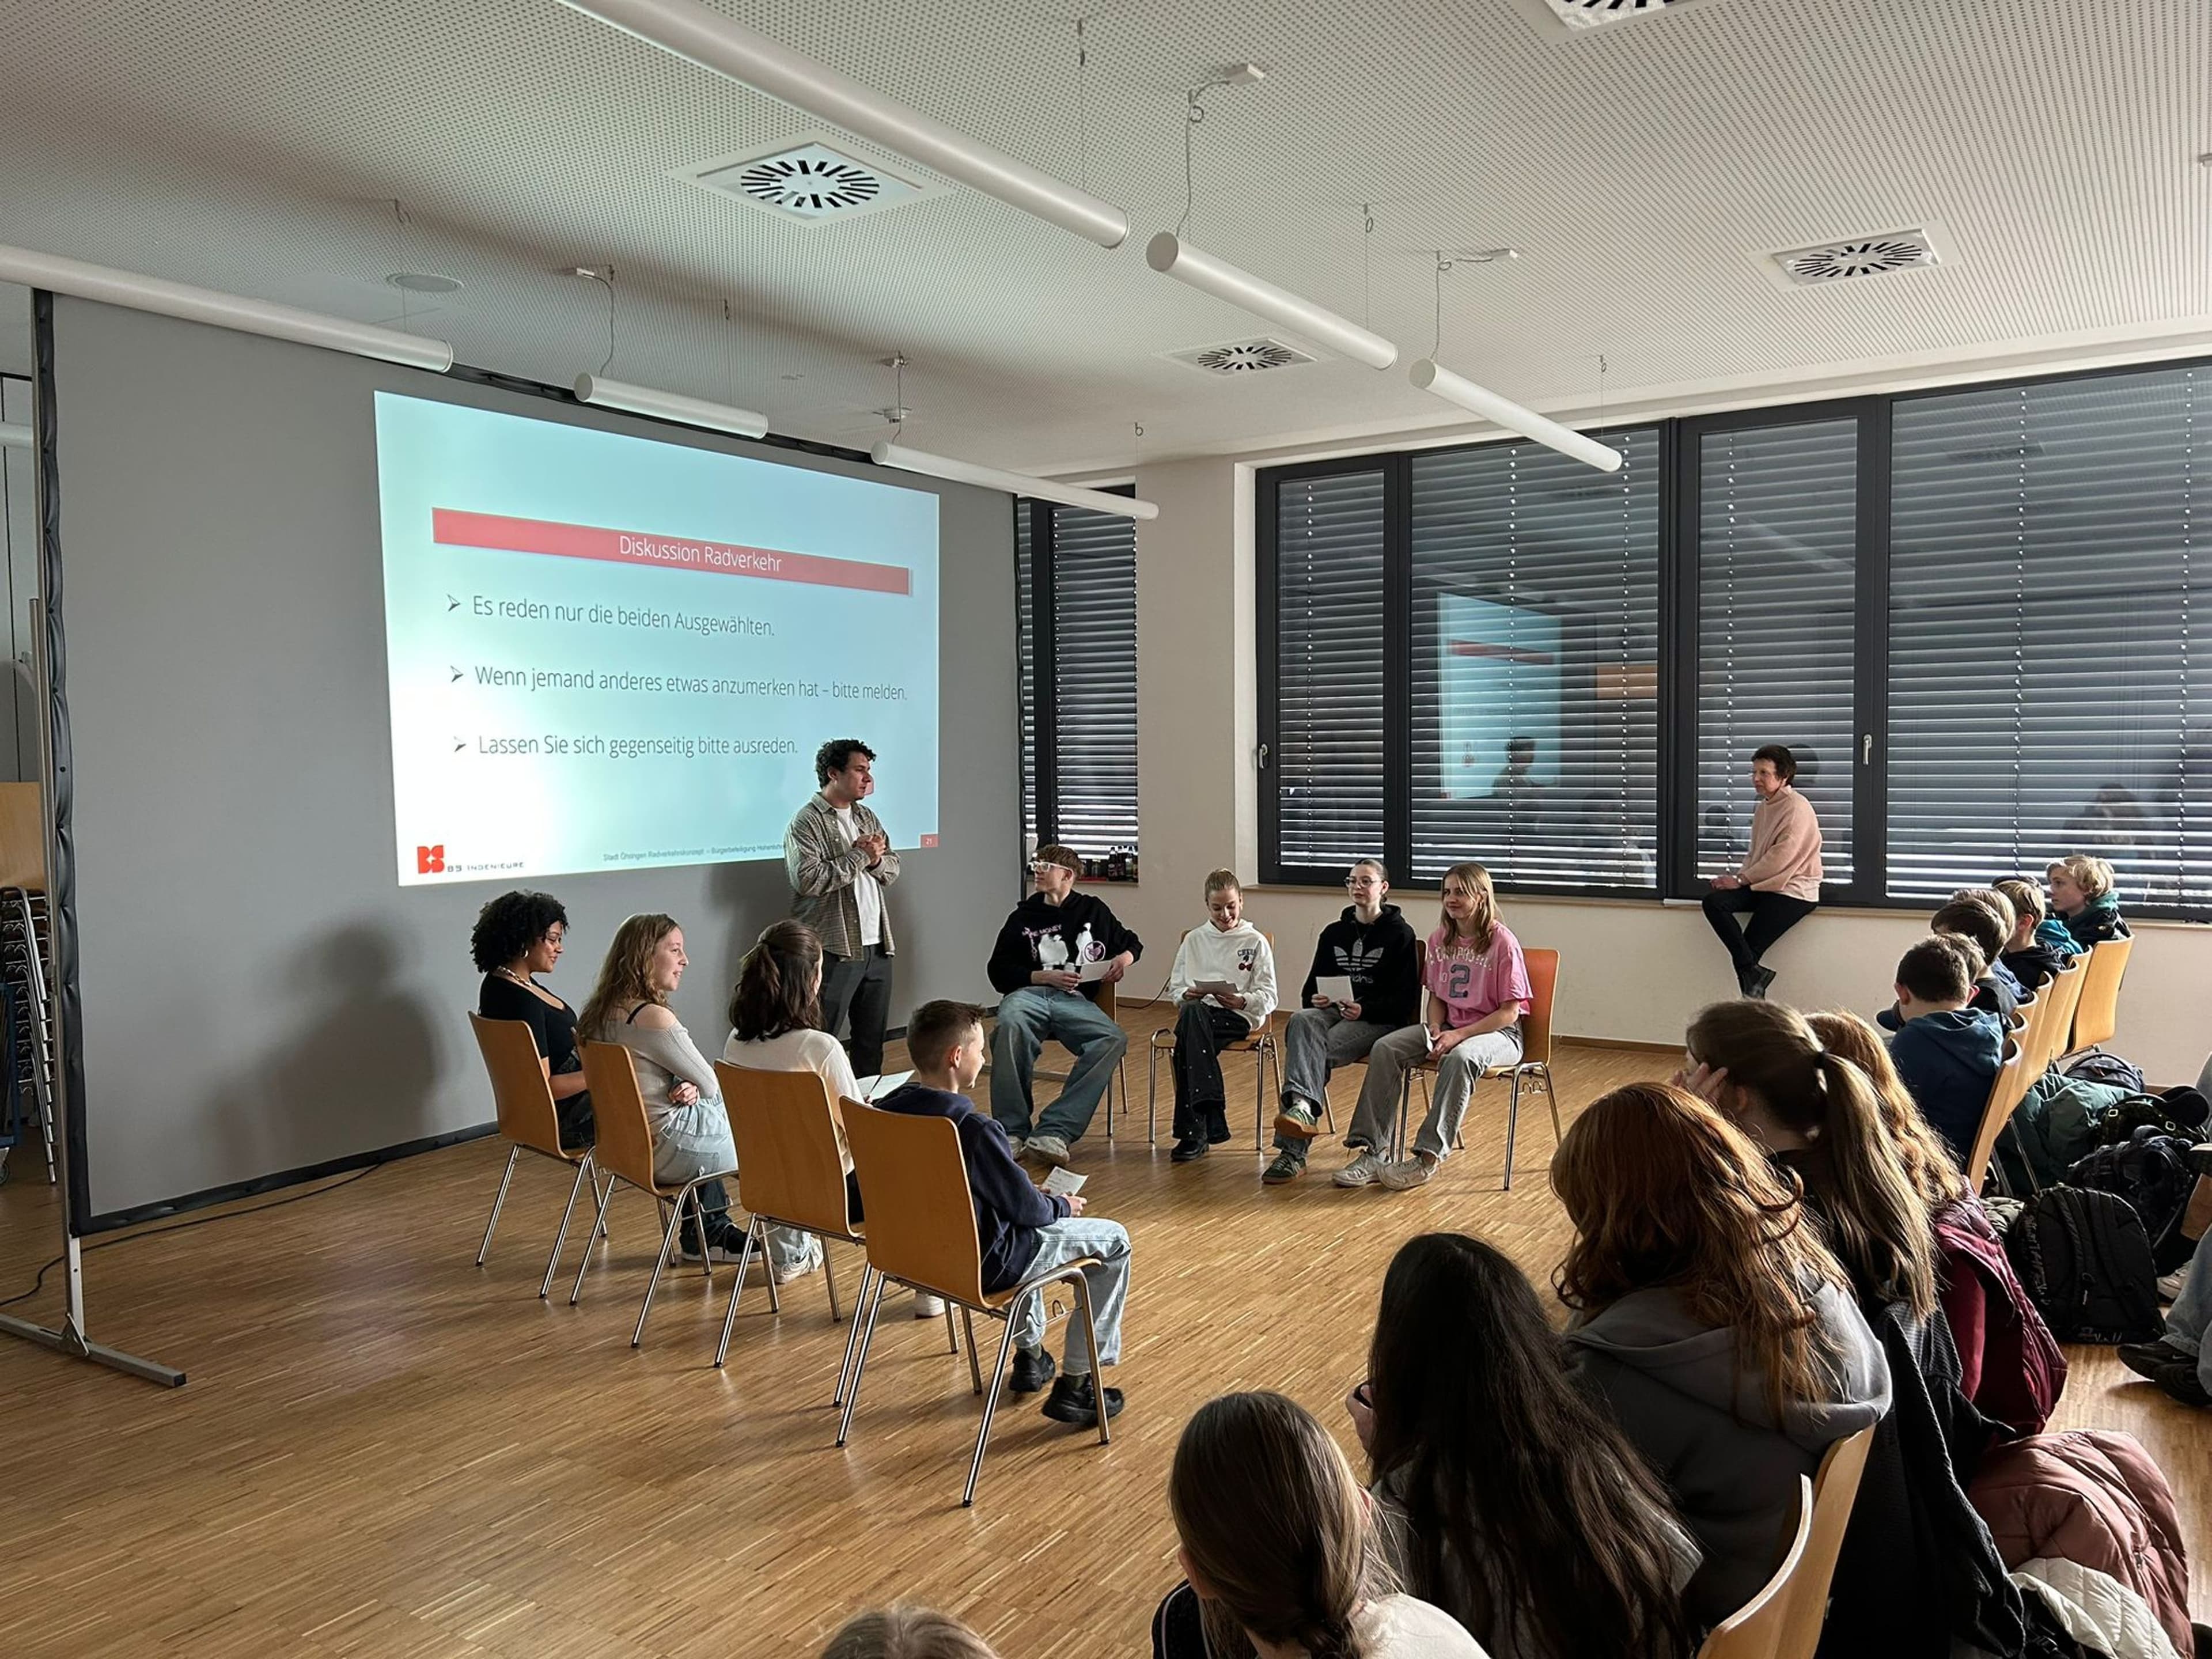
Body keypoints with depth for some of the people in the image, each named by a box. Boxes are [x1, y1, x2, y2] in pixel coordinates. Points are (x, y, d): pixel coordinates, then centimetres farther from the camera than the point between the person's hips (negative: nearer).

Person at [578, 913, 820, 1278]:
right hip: (666, 1150, -9)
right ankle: (791, 1256, 22)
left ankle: (708, 1232, 39)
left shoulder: (599, 1013, 3)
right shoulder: (653, 1018, -26)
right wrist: (695, 1089, 6)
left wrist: (689, 1088, -5)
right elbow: (712, 1085, -15)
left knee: (710, 1117, 33)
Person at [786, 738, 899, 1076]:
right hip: (834, 950, -8)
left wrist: (876, 859, -7)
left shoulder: (867, 817, 15)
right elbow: (807, 880, -21)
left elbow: (893, 869, 16)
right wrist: (858, 856, -15)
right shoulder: (807, 822, -9)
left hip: (876, 946, 8)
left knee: (872, 1039, 15)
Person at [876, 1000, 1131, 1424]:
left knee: (1025, 1229, 36)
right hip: (978, 1267, -8)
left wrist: (1039, 1201, 12)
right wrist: (1063, 1206, 6)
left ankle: (1030, 1356, 41)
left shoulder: (886, 1111, -5)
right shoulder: (974, 1129, -29)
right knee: (1113, 1241, 9)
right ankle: (1075, 1384, 13)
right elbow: (1026, 1207, -17)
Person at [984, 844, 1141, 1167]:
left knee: (1115, 1039, -32)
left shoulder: (1093, 910, 20)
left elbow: (1132, 943, 33)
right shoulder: (1024, 916, 18)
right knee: (1011, 1024, -39)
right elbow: (998, 971, 13)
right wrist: (1046, 976, -2)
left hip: (1075, 1001, 1)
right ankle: (1011, 1130, -35)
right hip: (1029, 993, -1)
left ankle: (1054, 1130, -38)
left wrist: (1123, 959, 8)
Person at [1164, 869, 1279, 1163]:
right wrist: (1187, 995, -4)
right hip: (1196, 1013, 3)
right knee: (1191, 1011, -39)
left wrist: (1242, 1001, -16)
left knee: (1187, 1040, -36)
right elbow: (1175, 987, 20)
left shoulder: (1255, 942, 12)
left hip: (1238, 1018, -2)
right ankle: (1210, 1115, -43)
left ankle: (1193, 1131, -34)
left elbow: (1269, 997, 5)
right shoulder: (1194, 940, 22)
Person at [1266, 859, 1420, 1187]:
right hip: (1333, 1012, 4)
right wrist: (1315, 1000, -4)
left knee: (1319, 1050, -33)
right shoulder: (1334, 933, 19)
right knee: (1301, 1021, -33)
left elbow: (1405, 999, -3)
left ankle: (1293, 1150, -44)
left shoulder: (1399, 934, 3)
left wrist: (1365, 1009, -19)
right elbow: (1311, 986, 21)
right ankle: (1302, 1106, -55)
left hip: (1380, 1021, -4)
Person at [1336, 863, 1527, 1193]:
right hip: (1449, 1027, 6)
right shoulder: (1441, 939, 7)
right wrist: (1435, 1029, -6)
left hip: (1497, 1031, -6)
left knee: (1460, 1058, -40)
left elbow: (1510, 1011, -13)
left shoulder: (1502, 941, -13)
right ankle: (1371, 1151, -23)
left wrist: (1459, 1035, -21)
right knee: (1385, 1049, -17)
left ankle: (1427, 1157, -37)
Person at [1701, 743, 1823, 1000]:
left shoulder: (1797, 808, -10)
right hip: (1764, 885, 8)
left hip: (1793, 891, -8)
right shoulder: (1762, 808, 17)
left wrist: (1741, 879, -15)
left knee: (1749, 948, -15)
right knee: (1713, 902, -17)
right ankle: (1753, 973, -23)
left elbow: (1781, 857, -17)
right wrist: (1737, 876, -1)